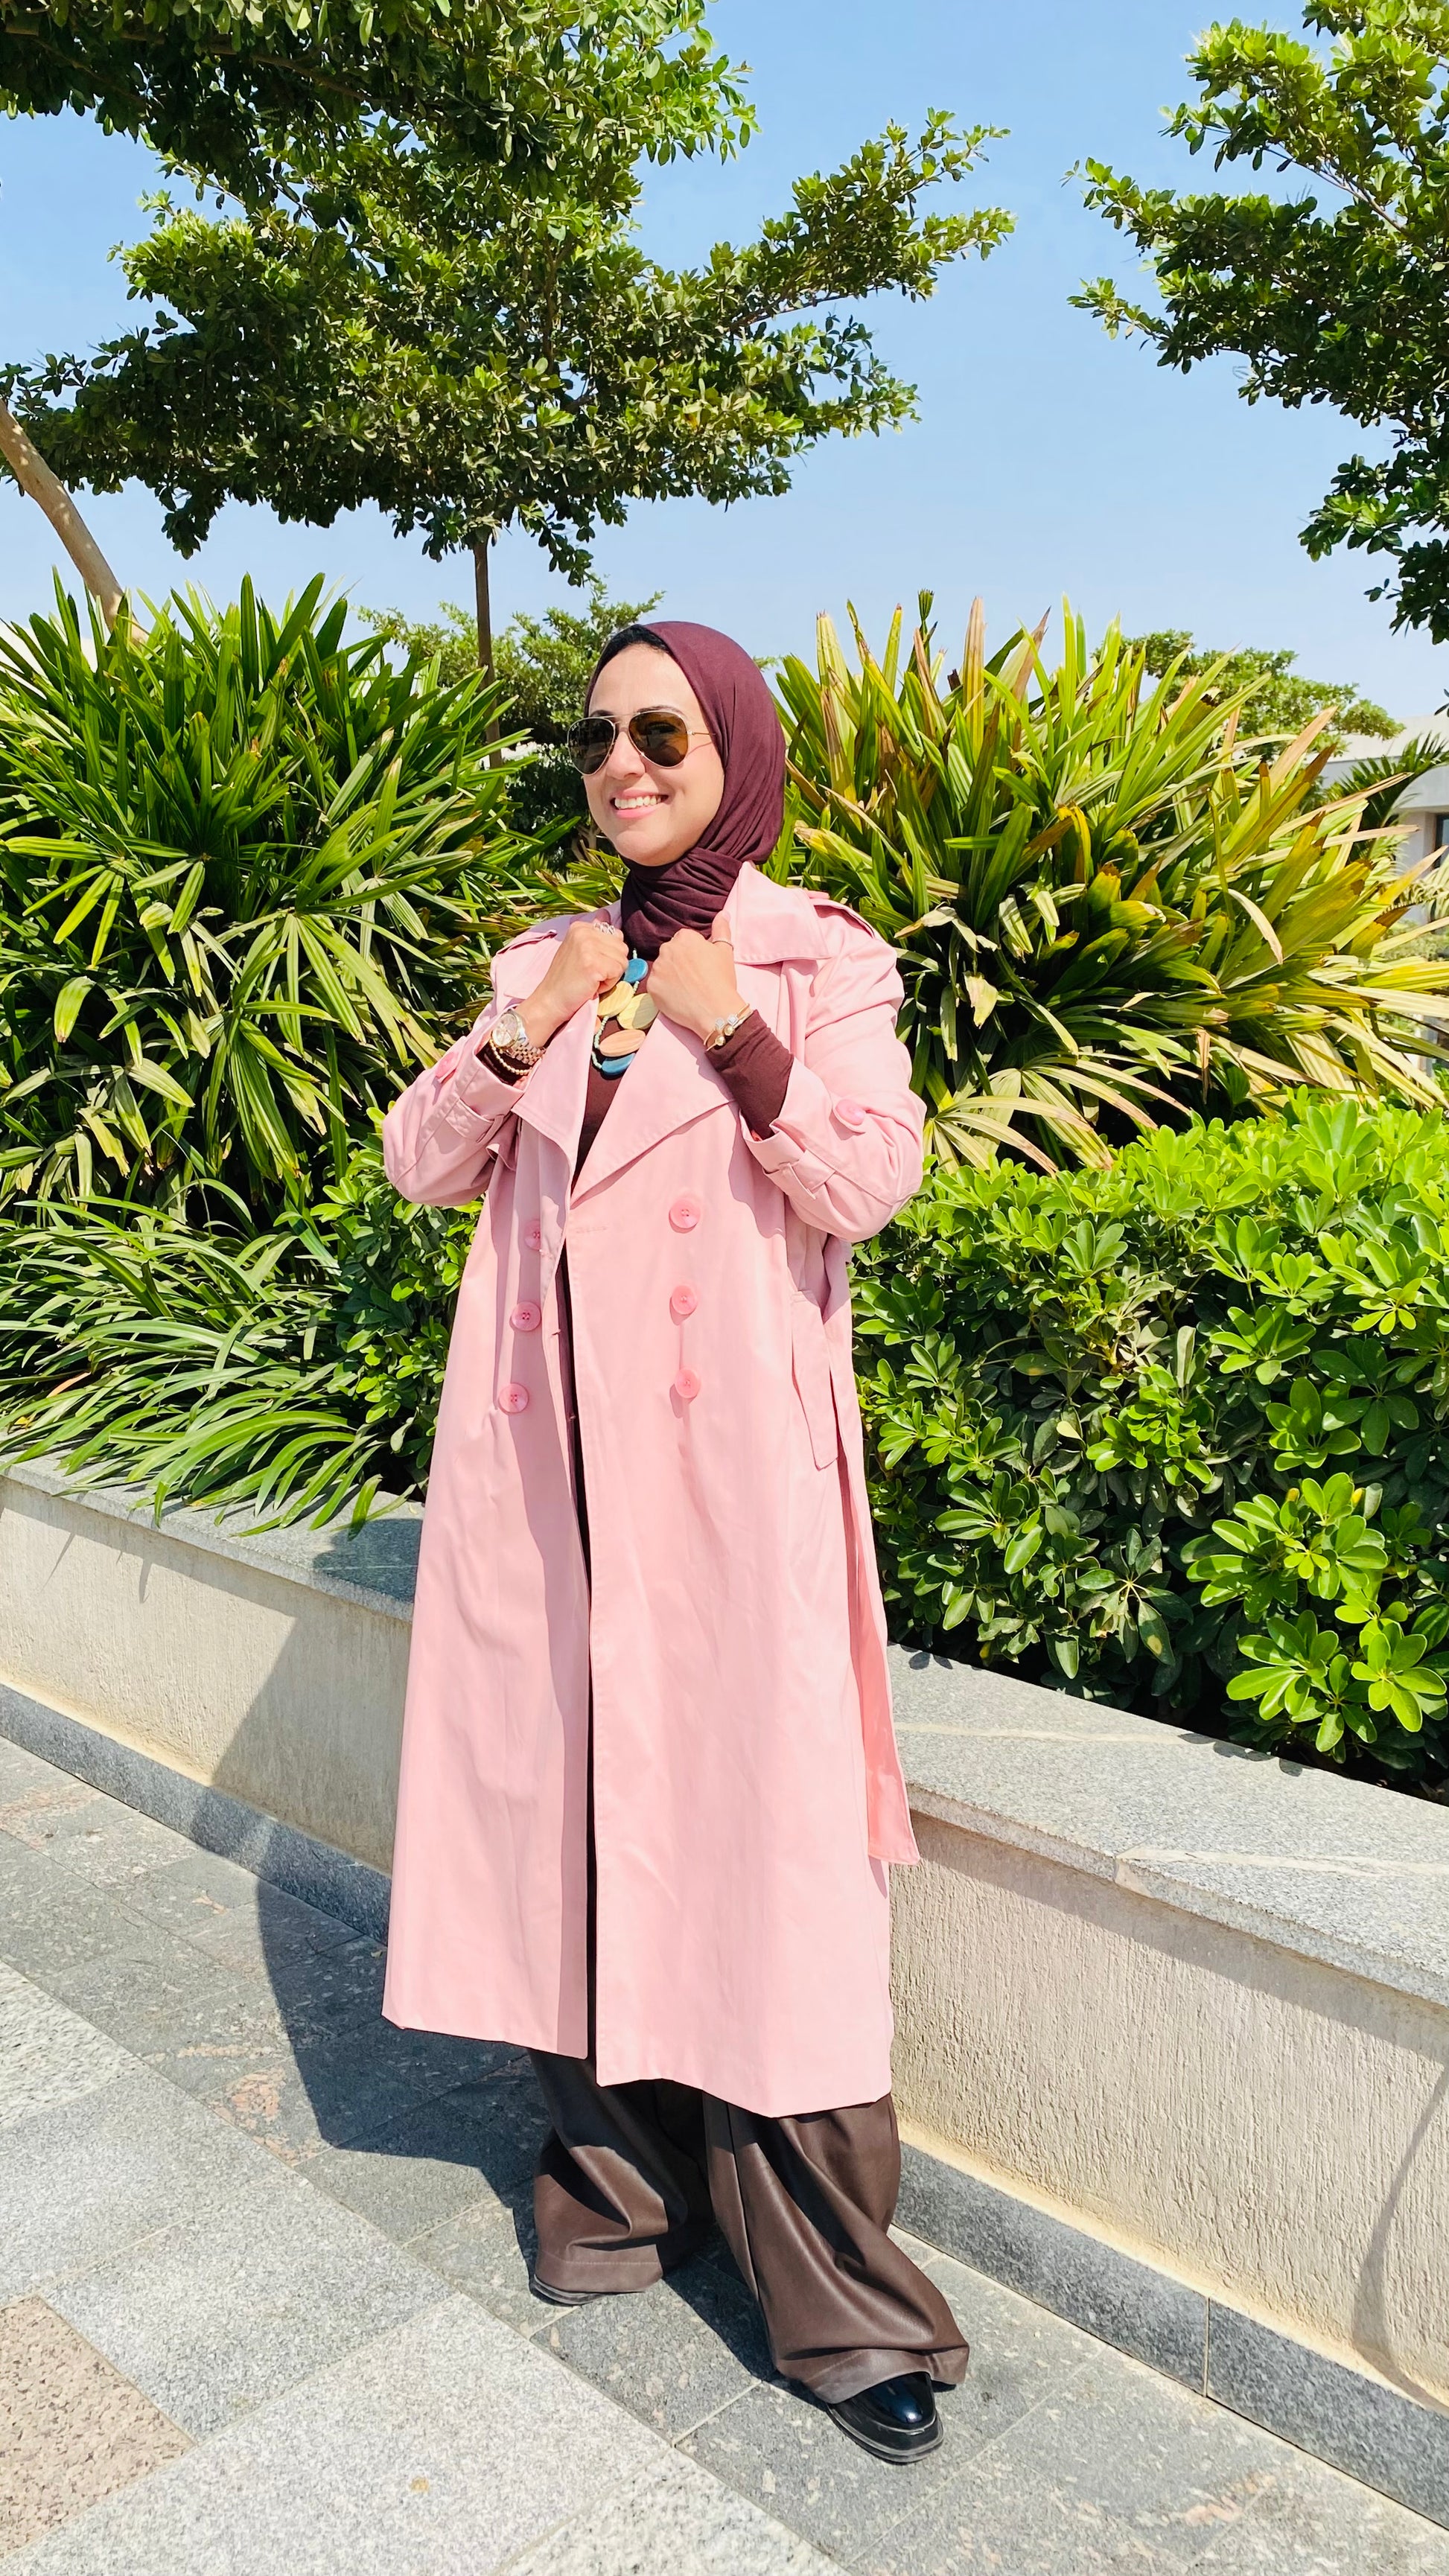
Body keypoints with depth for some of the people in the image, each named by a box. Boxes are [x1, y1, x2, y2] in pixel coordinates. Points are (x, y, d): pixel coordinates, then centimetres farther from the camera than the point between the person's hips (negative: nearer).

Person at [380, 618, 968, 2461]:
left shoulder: (818, 963, 3)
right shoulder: (542, 961, 15)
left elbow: (869, 1184, -9)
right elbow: (419, 1167, 8)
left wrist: (729, 1030, -17)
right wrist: (527, 1027, -6)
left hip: (723, 1452, -4)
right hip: (546, 1451, 5)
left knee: (752, 1816, -5)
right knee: (577, 1779, 8)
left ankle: (839, 2292, 7)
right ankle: (624, 2172, 26)